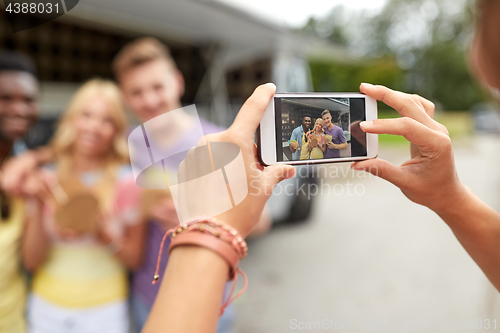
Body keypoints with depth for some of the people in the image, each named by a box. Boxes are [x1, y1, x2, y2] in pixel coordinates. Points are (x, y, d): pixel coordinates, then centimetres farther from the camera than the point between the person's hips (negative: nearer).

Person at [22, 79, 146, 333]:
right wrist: (39, 209, -18)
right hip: (47, 306, 2)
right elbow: (31, 261, -5)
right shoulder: (45, 180, -5)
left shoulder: (128, 182, -12)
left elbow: (135, 260, -5)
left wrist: (107, 235, -22)